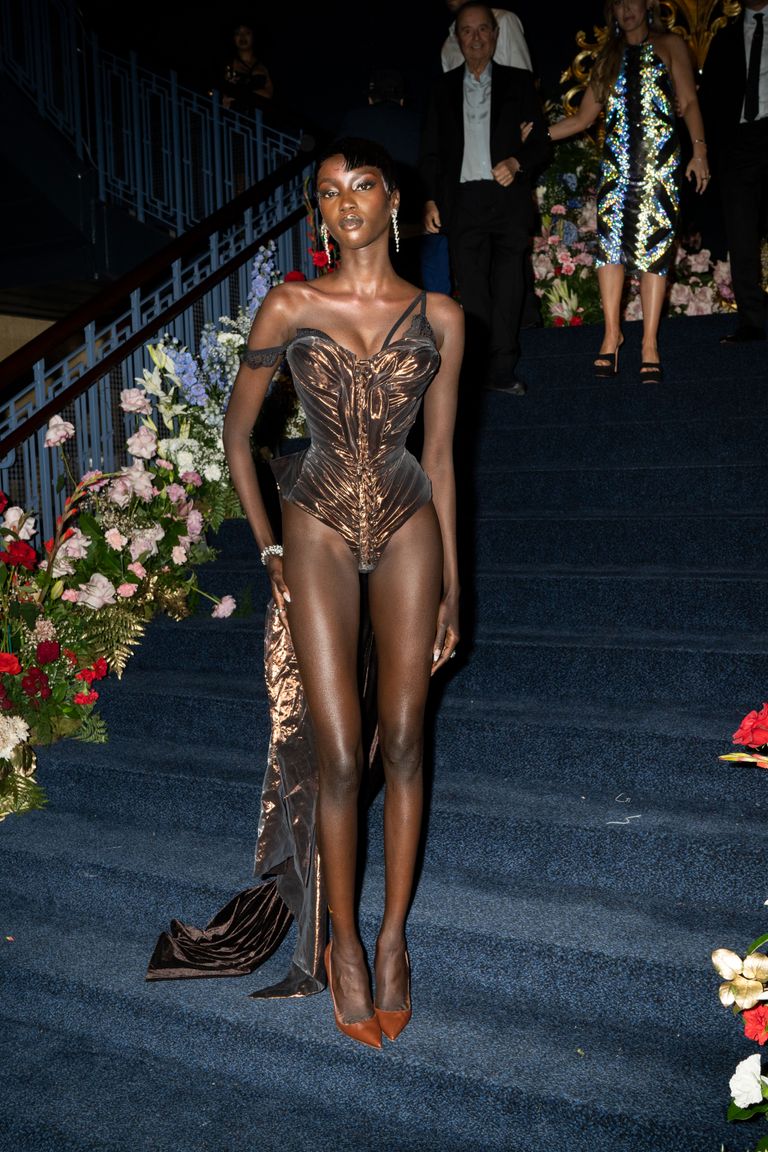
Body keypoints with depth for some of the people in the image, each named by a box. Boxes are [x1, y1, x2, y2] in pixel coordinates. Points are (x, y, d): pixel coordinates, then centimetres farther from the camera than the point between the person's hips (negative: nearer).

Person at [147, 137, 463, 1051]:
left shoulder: (438, 317, 3)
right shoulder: (289, 307, -1)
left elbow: (439, 455, 6)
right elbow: (236, 433, 5)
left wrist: (450, 584, 6)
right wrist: (270, 550, 0)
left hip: (407, 527, 2)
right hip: (319, 528, -1)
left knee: (403, 742, 3)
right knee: (337, 754, -3)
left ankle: (393, 935, 23)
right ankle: (343, 942, 19)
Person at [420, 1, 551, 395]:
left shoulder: (518, 82, 11)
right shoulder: (443, 87, 14)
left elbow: (541, 141, 9)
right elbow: (431, 150, 14)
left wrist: (517, 163, -11)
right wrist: (430, 199, 5)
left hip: (508, 197, -1)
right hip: (463, 200, 1)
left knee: (508, 285, -8)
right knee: (472, 289, 0)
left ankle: (501, 370, -6)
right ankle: (482, 369, 5)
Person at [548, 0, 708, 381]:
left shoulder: (669, 45, 12)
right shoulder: (608, 58, 21)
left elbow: (689, 103, 2)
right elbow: (583, 117, 19)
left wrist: (699, 149, -12)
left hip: (660, 160, -3)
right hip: (616, 161, 3)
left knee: (654, 246, -8)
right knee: (609, 242, -10)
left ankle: (650, 343, -8)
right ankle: (612, 333, -2)